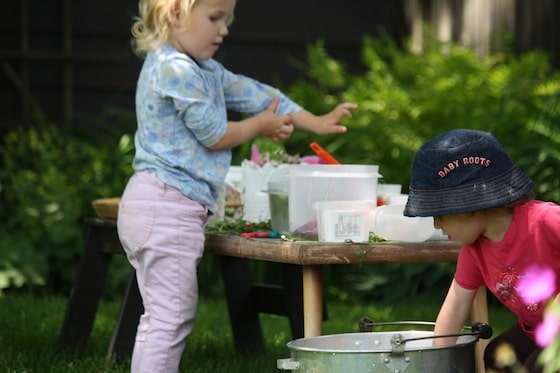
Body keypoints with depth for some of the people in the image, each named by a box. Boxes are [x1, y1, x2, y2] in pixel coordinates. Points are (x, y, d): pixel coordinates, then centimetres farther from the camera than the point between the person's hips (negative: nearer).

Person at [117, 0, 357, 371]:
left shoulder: (205, 71, 17)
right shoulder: (175, 69, -16)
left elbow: (255, 93, 21)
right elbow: (214, 133, -13)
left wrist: (317, 122, 19)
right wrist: (260, 126, 5)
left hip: (176, 208, 11)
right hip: (166, 205, -11)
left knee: (176, 314, 16)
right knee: (168, 316, -9)